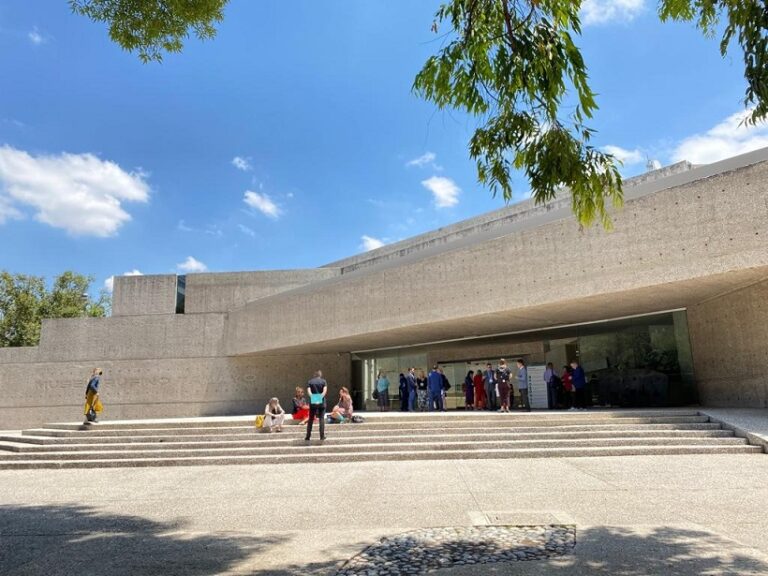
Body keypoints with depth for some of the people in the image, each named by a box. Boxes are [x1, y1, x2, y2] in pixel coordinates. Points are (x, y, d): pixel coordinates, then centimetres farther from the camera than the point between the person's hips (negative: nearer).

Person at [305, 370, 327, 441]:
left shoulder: (310, 382, 8)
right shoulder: (323, 381, 6)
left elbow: (308, 391, -9)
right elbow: (325, 390, -11)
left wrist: (312, 397, -21)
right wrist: (321, 397, -22)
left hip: (313, 402, 1)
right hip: (321, 402, -1)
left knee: (310, 419, 9)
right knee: (322, 418, 3)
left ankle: (308, 436, 8)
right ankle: (322, 436, -1)